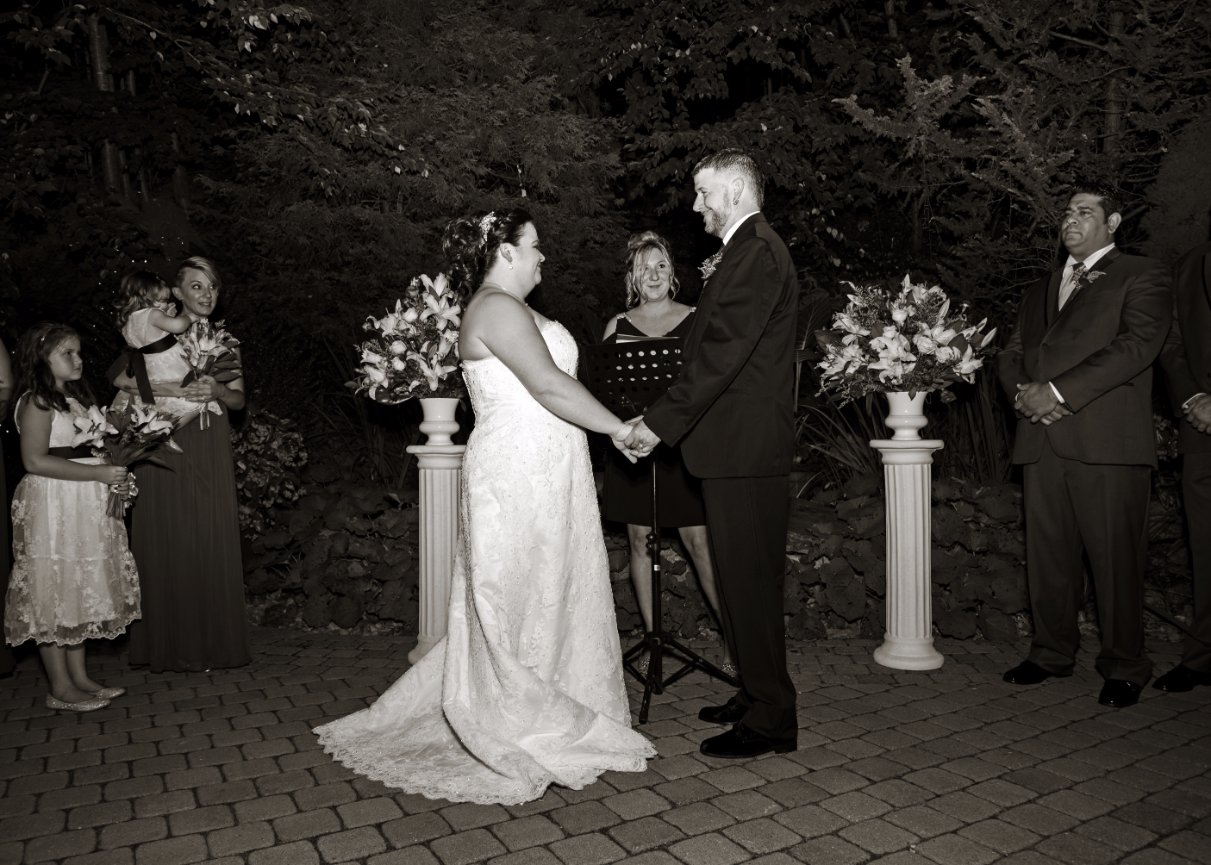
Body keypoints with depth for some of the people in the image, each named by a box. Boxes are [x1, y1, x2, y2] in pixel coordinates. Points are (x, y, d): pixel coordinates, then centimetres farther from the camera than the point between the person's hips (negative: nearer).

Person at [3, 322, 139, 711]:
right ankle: (61, 688, 8)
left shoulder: (76, 398, 15)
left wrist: (114, 469, 6)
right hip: (53, 508, -9)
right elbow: (35, 460, -20)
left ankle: (80, 677, 22)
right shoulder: (36, 402, -11)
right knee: (54, 593, -1)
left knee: (81, 591, 13)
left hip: (85, 509, 9)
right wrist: (98, 473, -21)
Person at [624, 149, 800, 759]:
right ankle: (756, 695, 31)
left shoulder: (756, 253, -14)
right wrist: (713, 290, 14)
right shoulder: (748, 251, 19)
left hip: (744, 450, -11)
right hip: (738, 446, 11)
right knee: (745, 581, 17)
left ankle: (769, 721, 11)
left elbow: (721, 353, -22)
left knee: (750, 583, -2)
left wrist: (661, 423, -22)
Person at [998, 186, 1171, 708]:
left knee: (1115, 558, -2)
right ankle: (1052, 653, 21)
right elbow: (1011, 354, 20)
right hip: (1042, 440, 5)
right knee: (1047, 555, 8)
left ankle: (1124, 667, 11)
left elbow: (1137, 345, -8)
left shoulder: (1141, 277, 7)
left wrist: (1058, 390, -15)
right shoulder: (1040, 290, 26)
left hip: (1106, 441, -5)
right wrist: (1024, 391, -3)